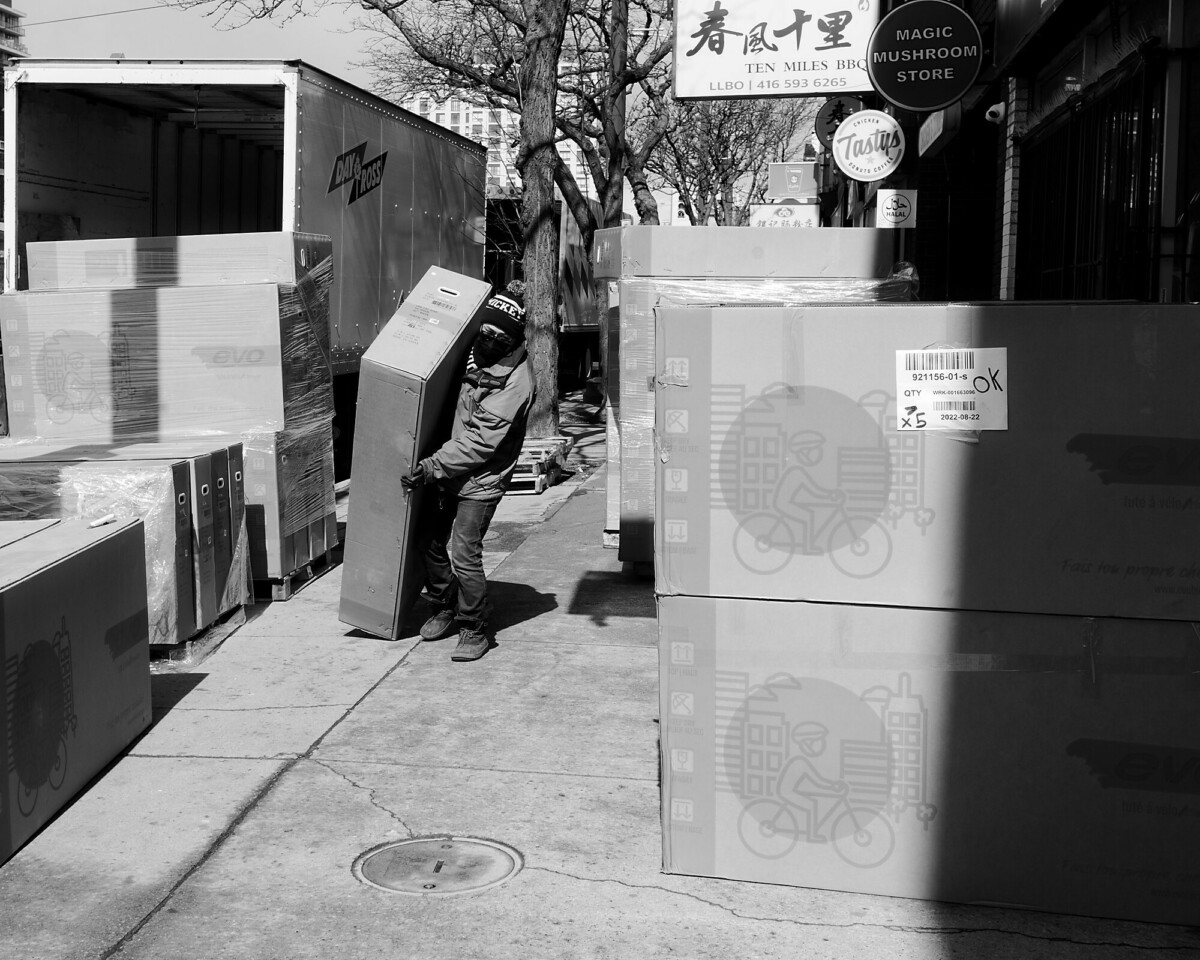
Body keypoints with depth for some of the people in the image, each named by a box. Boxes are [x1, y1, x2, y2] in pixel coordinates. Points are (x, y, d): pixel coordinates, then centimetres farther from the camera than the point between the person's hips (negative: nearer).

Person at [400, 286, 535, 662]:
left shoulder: (514, 381, -21)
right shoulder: (473, 353, 1)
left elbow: (481, 442, -23)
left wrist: (430, 467, -24)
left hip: (480, 480, -7)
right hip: (448, 470, 7)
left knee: (463, 554, -11)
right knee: (431, 544, 11)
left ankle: (475, 631, 5)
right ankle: (444, 609, 32)